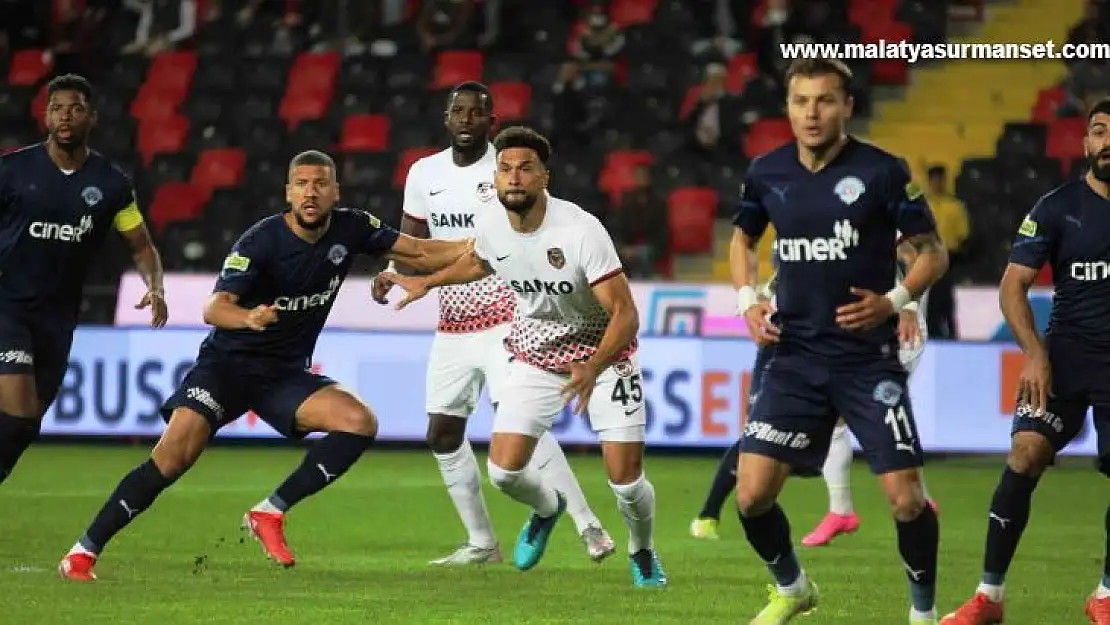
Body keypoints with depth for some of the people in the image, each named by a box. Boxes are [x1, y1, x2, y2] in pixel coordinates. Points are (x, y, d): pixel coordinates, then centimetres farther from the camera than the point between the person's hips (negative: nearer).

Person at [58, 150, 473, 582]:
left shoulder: (350, 230, -5)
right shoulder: (261, 241, -20)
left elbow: (419, 253, 6)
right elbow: (214, 309, -29)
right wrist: (249, 317, -50)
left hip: (286, 374, 5)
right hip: (228, 363, -5)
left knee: (360, 423, -18)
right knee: (173, 457, -22)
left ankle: (270, 513, -9)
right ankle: (84, 552, -14)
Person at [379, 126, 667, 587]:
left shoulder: (581, 230, -30)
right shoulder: (491, 229, -12)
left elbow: (625, 314, -31)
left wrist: (593, 369, -45)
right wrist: (426, 283, 20)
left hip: (603, 355, -4)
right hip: (534, 355, 4)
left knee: (626, 480, -10)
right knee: (503, 470, -8)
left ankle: (642, 553, 24)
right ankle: (547, 507, 30)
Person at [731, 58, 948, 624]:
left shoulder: (883, 172, -9)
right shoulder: (767, 173, 2)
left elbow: (933, 252, -1)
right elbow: (742, 238, 21)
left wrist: (894, 301, -17)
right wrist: (747, 299, 5)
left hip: (868, 359, -3)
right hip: (794, 359, 3)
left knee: (905, 498, -10)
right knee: (751, 494, -5)